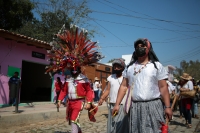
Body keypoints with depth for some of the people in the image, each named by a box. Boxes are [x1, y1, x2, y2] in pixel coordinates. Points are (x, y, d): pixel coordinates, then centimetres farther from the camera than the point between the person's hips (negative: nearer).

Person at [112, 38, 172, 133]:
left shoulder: (157, 65, 3)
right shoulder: (129, 67, 10)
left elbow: (163, 87, -1)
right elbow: (124, 86, 8)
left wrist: (167, 107, -7)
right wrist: (117, 104, 1)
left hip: (152, 105, -2)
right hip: (134, 107, 3)